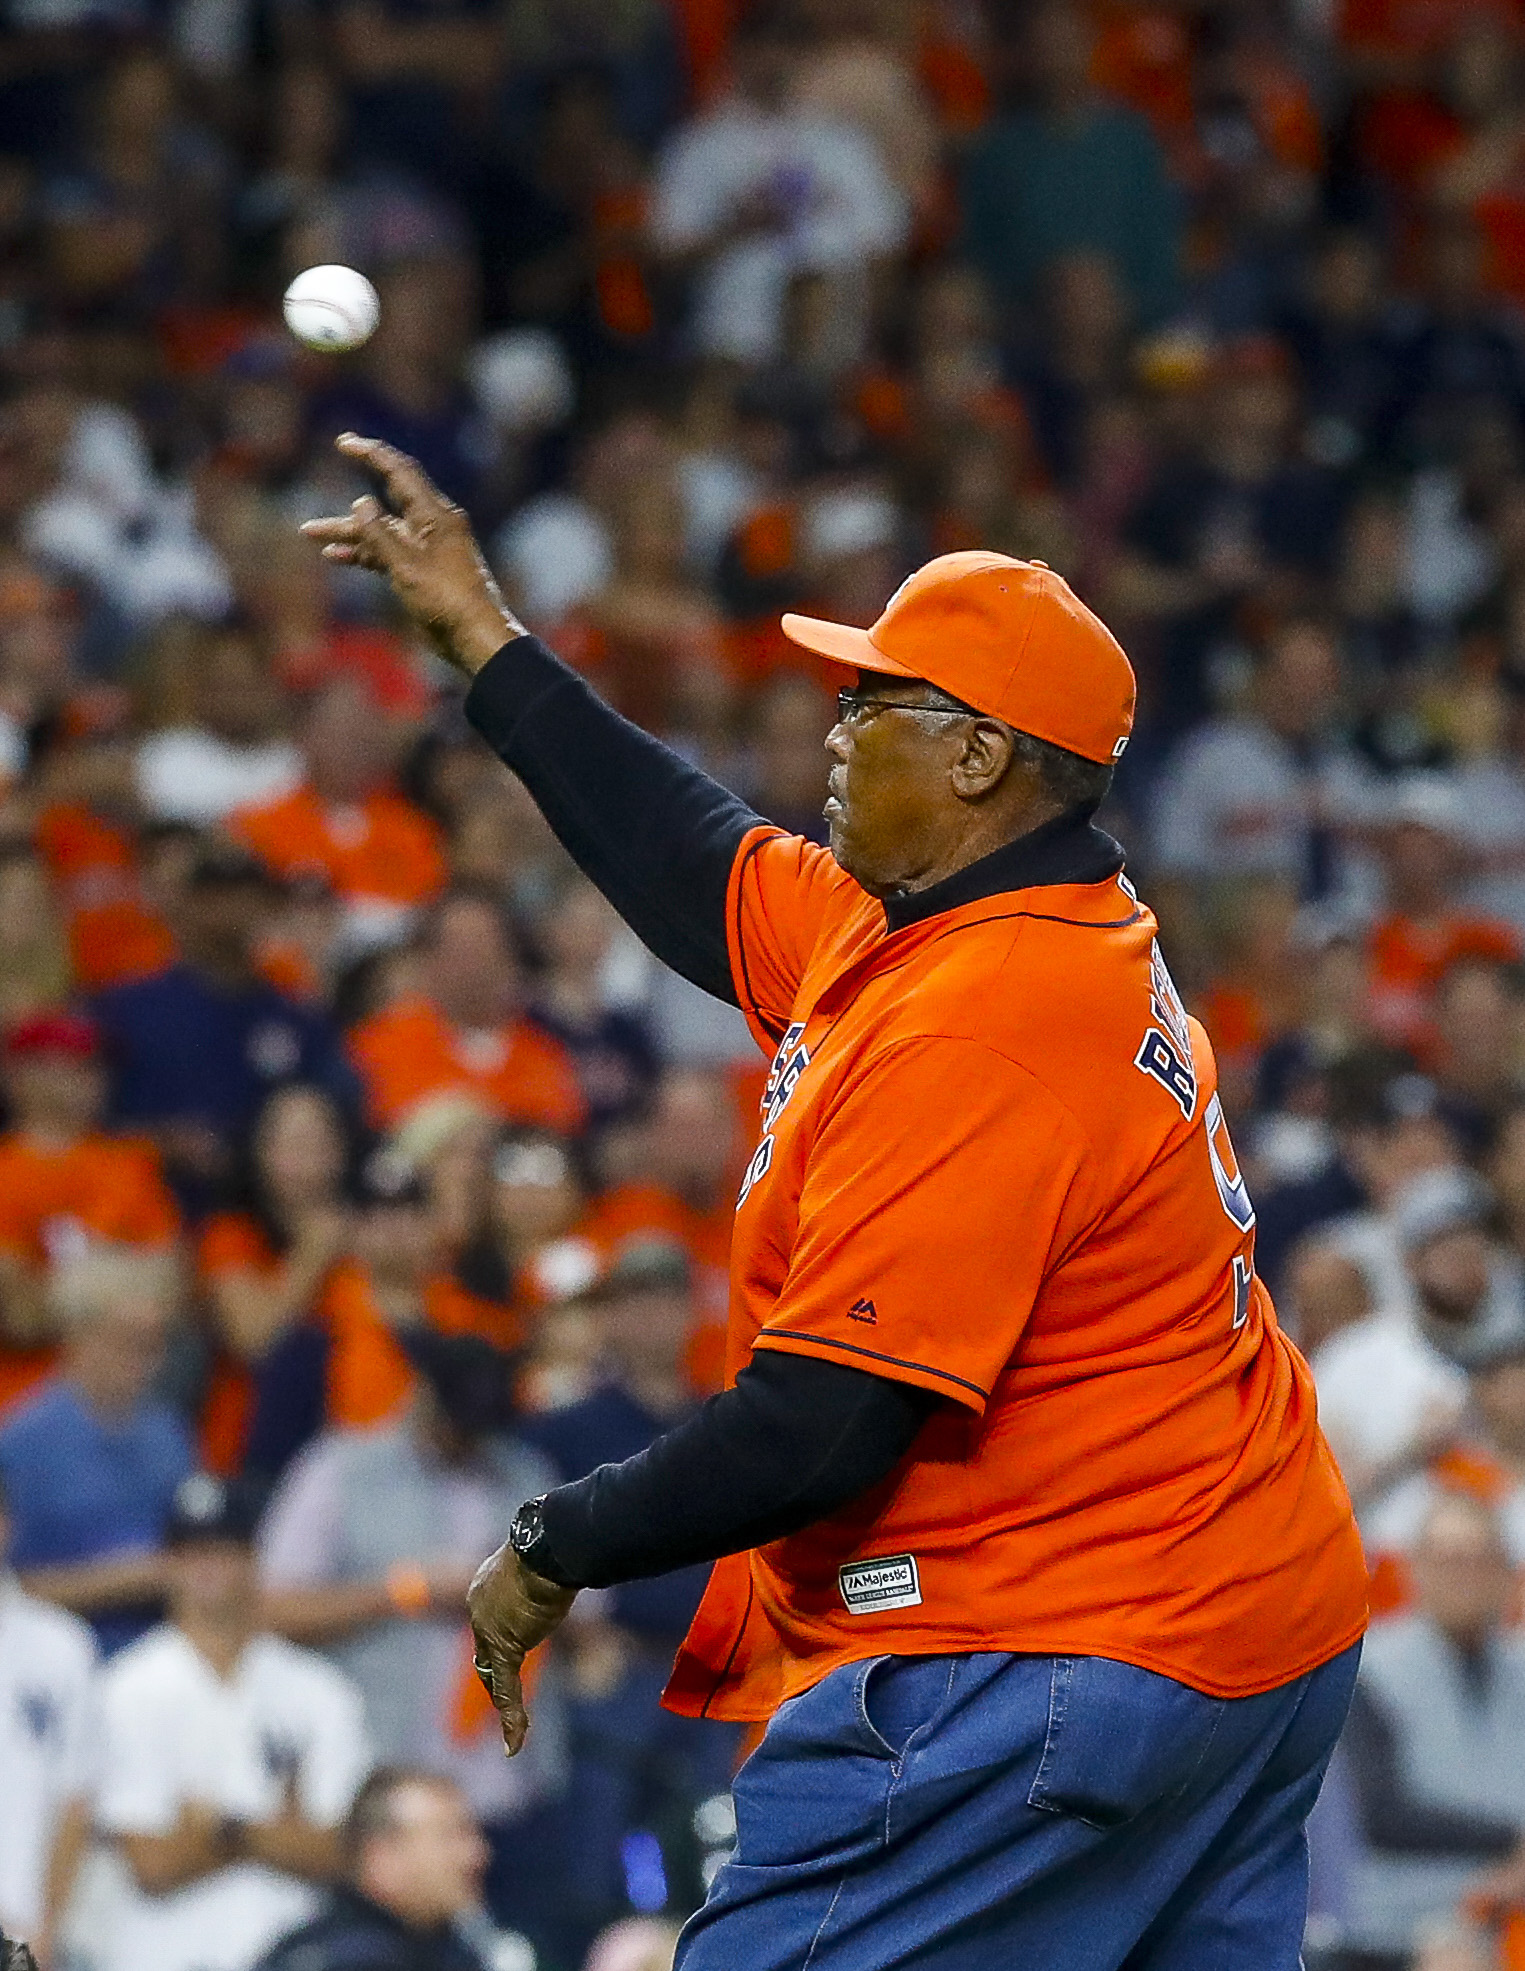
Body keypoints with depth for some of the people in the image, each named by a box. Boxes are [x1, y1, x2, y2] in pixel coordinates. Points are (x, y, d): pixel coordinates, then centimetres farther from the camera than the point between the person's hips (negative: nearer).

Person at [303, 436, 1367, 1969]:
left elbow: (823, 1426, -22)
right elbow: (709, 877, 25)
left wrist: (556, 1549, -8)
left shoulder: (976, 1026, -20)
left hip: (1056, 1660, -11)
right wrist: (482, 636, 28)